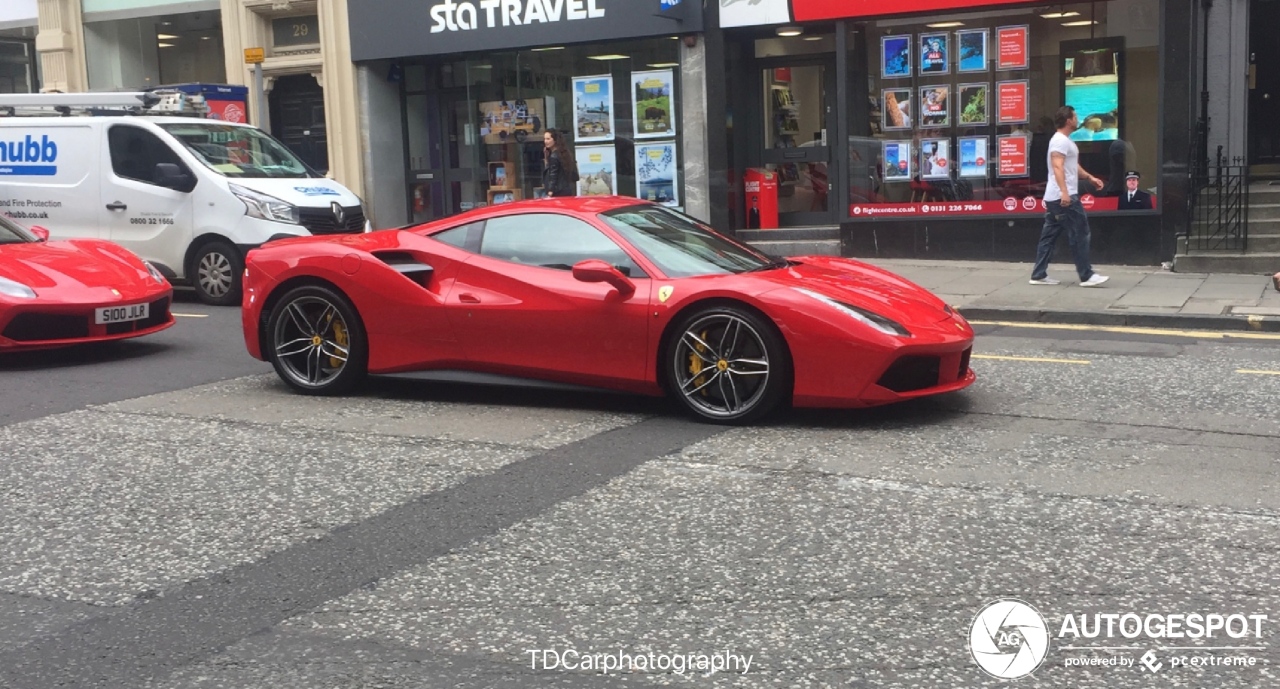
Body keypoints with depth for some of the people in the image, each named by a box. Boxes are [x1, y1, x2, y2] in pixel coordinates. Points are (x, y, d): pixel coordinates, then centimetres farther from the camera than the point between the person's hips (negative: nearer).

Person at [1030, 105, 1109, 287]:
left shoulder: (1065, 141, 21)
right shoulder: (1060, 140, -13)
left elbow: (1073, 166, 32)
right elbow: (1057, 167, -25)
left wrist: (1090, 177, 28)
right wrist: (1064, 192, -33)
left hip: (1053, 198, 11)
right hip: (1064, 197, -11)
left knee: (1049, 236, 9)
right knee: (1080, 234, -6)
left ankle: (1039, 275, 9)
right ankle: (1087, 276, -4)